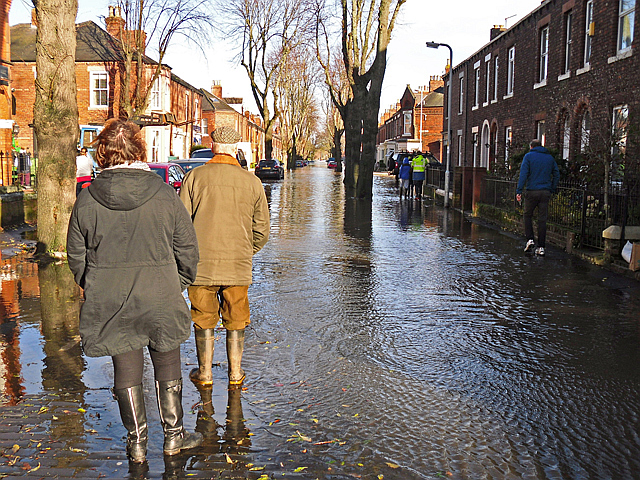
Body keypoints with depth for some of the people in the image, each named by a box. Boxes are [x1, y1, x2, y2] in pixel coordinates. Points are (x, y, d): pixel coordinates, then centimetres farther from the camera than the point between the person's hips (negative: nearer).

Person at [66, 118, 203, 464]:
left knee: (126, 370, 13)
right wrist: (178, 285, 13)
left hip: (108, 303, 1)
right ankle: (173, 435, 26)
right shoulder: (164, 194, -8)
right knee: (167, 365, 15)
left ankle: (136, 441, 22)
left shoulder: (87, 199, -4)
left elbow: (76, 255, 4)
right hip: (160, 298, -1)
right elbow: (187, 248, -3)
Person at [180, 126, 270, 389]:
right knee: (236, 321, 14)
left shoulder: (194, 177, -4)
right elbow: (261, 231, 4)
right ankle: (235, 374, 24)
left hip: (201, 265, -1)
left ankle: (204, 374, 24)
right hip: (238, 267, 1)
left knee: (203, 320, 13)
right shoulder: (252, 182, 0)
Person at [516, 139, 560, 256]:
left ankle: (530, 239, -1)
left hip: (532, 191, -3)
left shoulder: (529, 156, 0)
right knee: (542, 219, 4)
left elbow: (523, 174, -9)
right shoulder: (550, 157, 13)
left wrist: (519, 191, -10)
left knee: (527, 215, 14)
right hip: (545, 192, 3)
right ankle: (541, 247, 4)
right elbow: (557, 175, 12)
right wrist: (552, 190, 15)